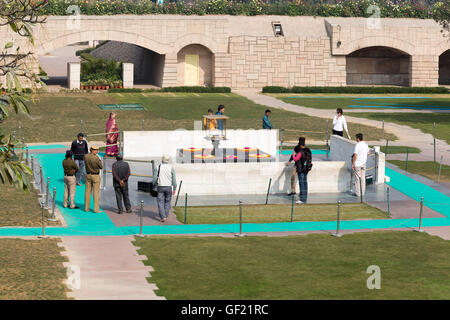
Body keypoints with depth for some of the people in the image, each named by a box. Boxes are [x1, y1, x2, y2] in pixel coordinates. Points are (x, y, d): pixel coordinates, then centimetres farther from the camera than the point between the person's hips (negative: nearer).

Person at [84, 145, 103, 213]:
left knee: (88, 192, 11)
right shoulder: (96, 158, -21)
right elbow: (101, 167, -9)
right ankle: (96, 209, 0)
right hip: (96, 176, -5)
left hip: (88, 175, 5)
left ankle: (87, 208, 16)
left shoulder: (85, 156, -4)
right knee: (96, 193, 0)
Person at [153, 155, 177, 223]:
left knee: (160, 202, 0)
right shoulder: (171, 168, -3)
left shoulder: (157, 167, -3)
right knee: (167, 202, 15)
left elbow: (155, 178, -4)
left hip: (160, 187, -1)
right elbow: (174, 179, -2)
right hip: (168, 187, 1)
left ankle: (163, 217, -13)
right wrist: (174, 188, 7)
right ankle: (166, 216, 17)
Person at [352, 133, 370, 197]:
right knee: (363, 178, 12)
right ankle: (363, 192, 16)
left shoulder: (357, 145, -17)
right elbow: (368, 153, 17)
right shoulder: (365, 145, 5)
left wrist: (352, 164, -13)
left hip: (357, 164, -7)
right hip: (364, 163, 7)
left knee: (357, 178, 0)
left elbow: (355, 156, -20)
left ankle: (358, 193, 3)